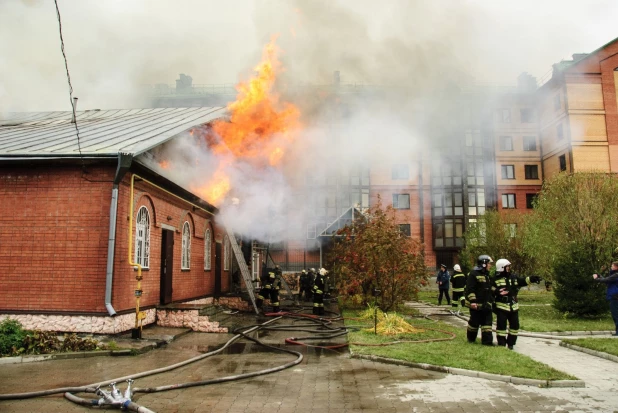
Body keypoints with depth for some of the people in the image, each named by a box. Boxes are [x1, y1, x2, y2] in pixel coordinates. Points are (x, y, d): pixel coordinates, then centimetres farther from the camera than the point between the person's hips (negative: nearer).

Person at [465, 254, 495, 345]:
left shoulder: (487, 275, 15)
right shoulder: (473, 274, -14)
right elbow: (469, 289, -19)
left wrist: (491, 300, 22)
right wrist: (472, 301, -23)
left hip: (486, 304, 8)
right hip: (476, 304, -8)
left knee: (487, 322, 4)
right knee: (474, 322, 4)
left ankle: (487, 340, 8)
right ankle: (471, 338, 22)